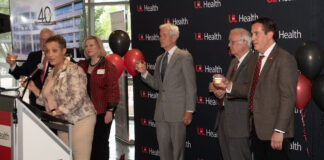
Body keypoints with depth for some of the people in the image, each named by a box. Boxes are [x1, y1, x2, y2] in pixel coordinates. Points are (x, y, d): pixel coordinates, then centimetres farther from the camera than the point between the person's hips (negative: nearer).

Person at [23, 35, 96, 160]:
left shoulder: (73, 70, -12)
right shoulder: (51, 75, 14)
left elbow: (77, 99, -21)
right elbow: (48, 101, 19)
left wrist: (55, 112, -18)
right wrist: (34, 89, 6)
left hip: (80, 121, -8)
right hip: (63, 123, 8)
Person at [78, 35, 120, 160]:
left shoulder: (108, 66, -4)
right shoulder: (82, 65, 13)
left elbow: (113, 90, -9)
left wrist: (109, 110, -15)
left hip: (102, 112, -5)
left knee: (100, 143, 3)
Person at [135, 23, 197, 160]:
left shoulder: (184, 57, -5)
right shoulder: (159, 59, 16)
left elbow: (191, 86, -8)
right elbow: (156, 85, 16)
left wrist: (189, 111, -13)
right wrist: (144, 72, 0)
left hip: (177, 110, -6)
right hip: (161, 112, 6)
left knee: (177, 148, 1)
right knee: (163, 147, 10)